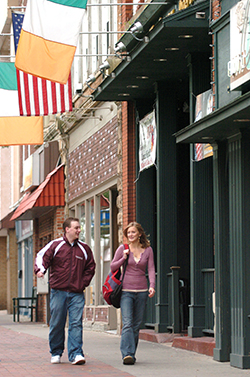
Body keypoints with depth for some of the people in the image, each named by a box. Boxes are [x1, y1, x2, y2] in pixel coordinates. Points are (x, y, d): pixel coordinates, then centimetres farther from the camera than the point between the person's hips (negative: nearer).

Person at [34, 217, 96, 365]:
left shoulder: (84, 249, 11)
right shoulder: (55, 245, 3)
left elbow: (90, 267, 20)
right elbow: (42, 257, -1)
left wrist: (84, 283, 9)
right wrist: (40, 269, -21)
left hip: (77, 293, 1)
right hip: (59, 291, -1)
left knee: (76, 324, -8)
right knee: (57, 324, 3)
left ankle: (76, 353, -10)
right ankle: (56, 353, 16)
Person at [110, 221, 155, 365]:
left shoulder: (148, 250, 6)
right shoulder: (123, 249, 2)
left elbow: (151, 269, 1)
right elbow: (113, 267, 7)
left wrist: (152, 286, -14)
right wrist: (124, 258, -9)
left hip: (141, 291, 2)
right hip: (126, 290, -2)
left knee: (137, 324, 6)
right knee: (127, 323, -14)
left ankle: (132, 354, 13)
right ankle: (127, 354, -22)